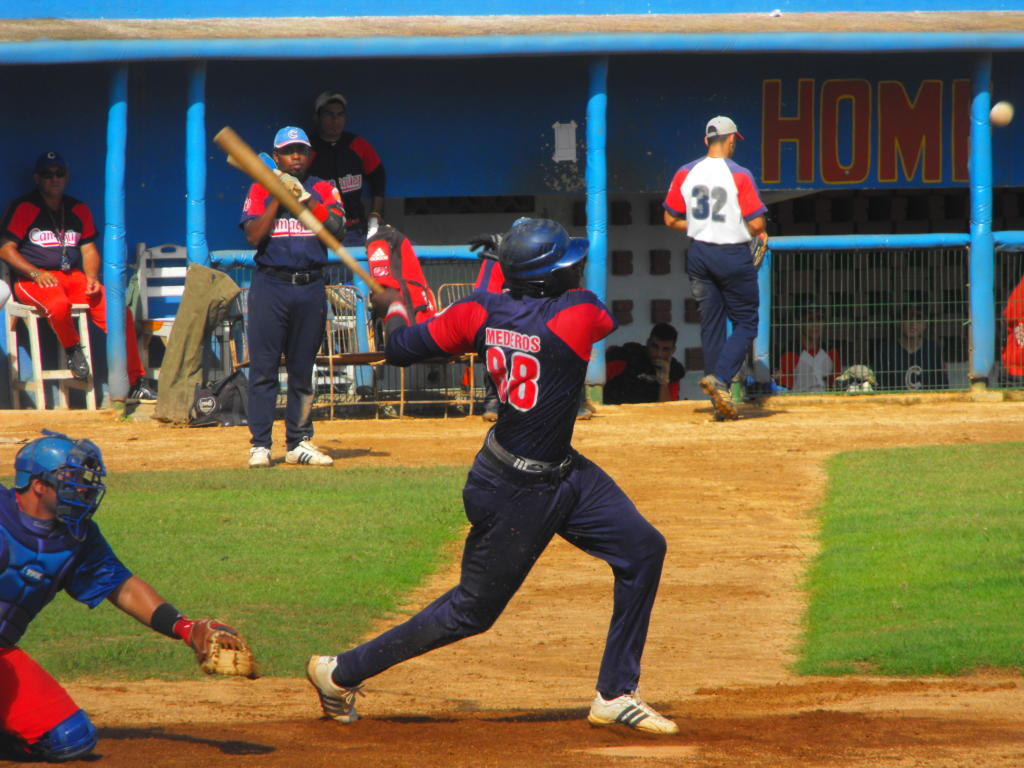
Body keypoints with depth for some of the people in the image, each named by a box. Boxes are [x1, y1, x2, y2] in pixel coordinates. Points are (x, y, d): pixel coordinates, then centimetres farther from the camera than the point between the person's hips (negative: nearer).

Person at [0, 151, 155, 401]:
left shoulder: (78, 210, 17)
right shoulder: (24, 208, 1)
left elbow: (89, 249, 18)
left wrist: (92, 278, -2)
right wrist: (36, 273, -18)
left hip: (73, 277, 5)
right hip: (32, 280, -5)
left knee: (120, 312, -17)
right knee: (59, 304, -41)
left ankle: (136, 383, -12)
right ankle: (72, 350, -11)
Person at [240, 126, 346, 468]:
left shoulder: (323, 190, 11)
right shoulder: (261, 191, 6)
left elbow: (336, 229, -6)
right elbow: (254, 235, -8)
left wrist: (303, 196, -11)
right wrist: (279, 197, -10)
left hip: (310, 287, 2)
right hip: (270, 286, -2)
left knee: (303, 369, 7)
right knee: (263, 368, -5)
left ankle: (299, 442, 12)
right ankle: (260, 444, -4)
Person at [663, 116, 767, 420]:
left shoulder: (685, 174, 1)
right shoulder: (739, 176, -14)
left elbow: (671, 220, 6)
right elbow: (756, 223, -16)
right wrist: (761, 233, 7)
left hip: (698, 255, 5)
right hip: (734, 256, -5)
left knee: (711, 324, 11)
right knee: (746, 323, 6)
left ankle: (720, 404, 10)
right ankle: (719, 378, -17)